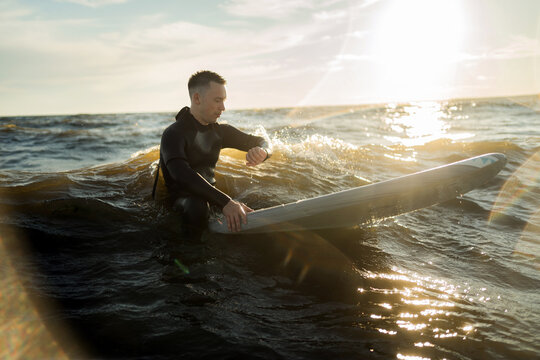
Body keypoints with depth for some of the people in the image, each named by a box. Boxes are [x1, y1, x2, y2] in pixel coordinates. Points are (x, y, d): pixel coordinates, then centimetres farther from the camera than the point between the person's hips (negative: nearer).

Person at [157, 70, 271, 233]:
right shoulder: (173, 134, -14)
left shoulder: (219, 131, 9)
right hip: (184, 200, -6)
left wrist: (262, 151, -17)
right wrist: (225, 202, -43)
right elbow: (182, 175, -32)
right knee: (198, 208, -39)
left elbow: (260, 142, 11)